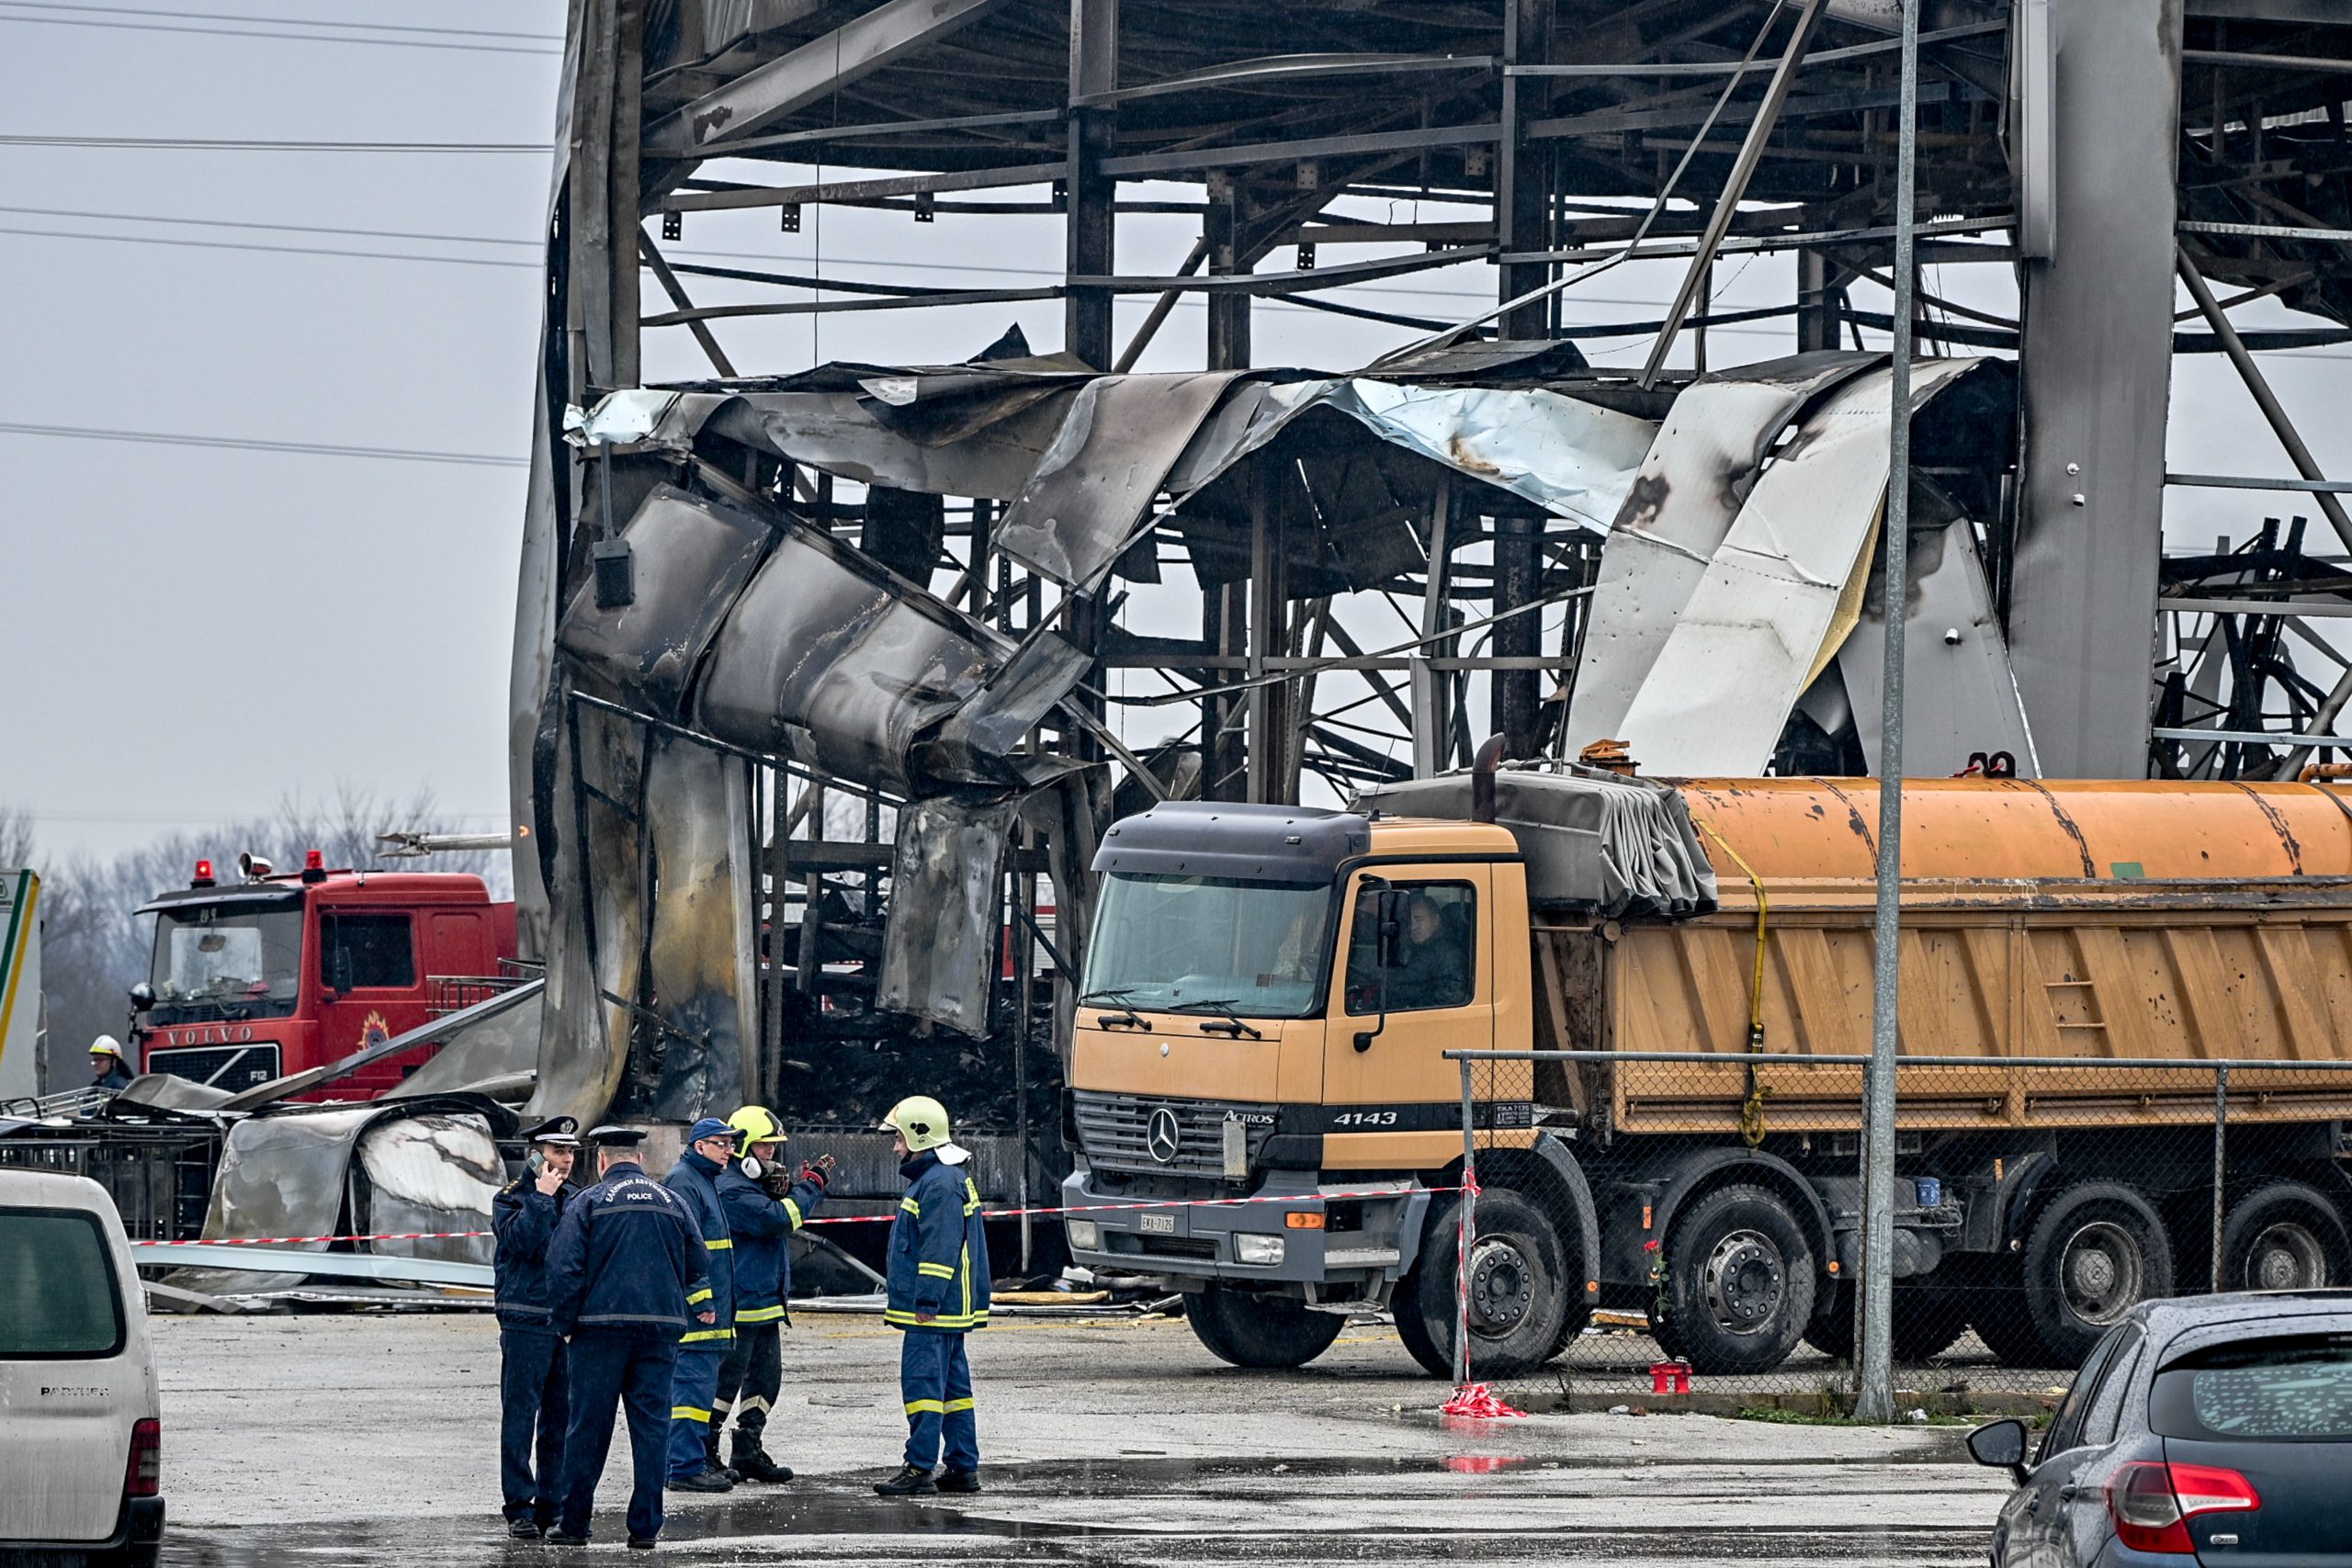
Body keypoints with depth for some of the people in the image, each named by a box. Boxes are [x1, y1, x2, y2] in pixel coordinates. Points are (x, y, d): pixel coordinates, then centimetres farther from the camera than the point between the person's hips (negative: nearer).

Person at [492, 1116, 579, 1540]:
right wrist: (541, 1198, -13)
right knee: (520, 1415, -4)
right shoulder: (512, 1199, 0)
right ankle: (519, 1508, -2)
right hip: (525, 1323, -5)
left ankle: (552, 1505, 13)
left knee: (561, 1418, 7)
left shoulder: (576, 1200, 15)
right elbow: (524, 1241, -18)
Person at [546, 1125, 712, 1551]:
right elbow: (698, 1265, 16)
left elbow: (564, 1268, -8)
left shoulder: (587, 1203, -2)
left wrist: (565, 1323, 1)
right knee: (652, 1426, 5)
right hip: (661, 1331, 3)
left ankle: (573, 1522, 7)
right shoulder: (674, 1203, 10)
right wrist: (699, 1305, 31)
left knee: (589, 1426, 3)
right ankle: (645, 1525, 3)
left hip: (601, 1326, -3)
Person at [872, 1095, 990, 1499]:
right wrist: (900, 1299, 27)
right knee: (953, 1386, 11)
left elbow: (940, 1249, -22)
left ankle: (919, 1468, -12)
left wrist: (927, 1302, -23)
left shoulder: (940, 1184, -15)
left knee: (923, 1383, -10)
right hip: (948, 1312, 11)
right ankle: (963, 1468, 14)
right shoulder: (940, 1178, 19)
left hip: (933, 1313, -11)